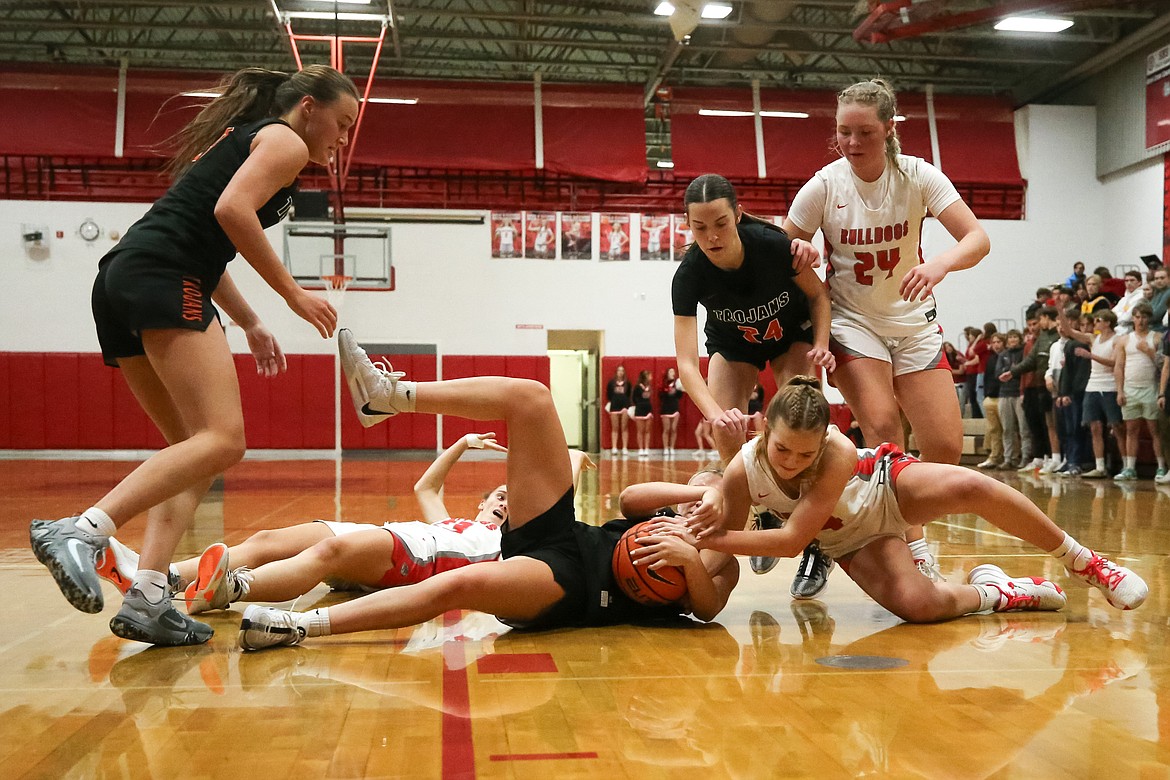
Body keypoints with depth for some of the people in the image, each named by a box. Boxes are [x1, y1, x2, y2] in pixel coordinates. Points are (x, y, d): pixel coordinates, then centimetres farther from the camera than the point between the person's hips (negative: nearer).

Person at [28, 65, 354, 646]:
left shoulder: (241, 137, 33)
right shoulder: (285, 141, 6)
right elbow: (232, 210, -12)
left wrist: (251, 325, 30)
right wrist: (294, 294, -6)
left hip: (120, 282, 10)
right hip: (162, 278, -10)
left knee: (196, 448, 8)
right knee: (222, 441, -19)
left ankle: (147, 598, -5)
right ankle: (81, 531, -32)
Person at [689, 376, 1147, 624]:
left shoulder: (838, 454, -37)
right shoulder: (742, 472, -29)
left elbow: (793, 540, -37)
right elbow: (727, 541, -17)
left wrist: (712, 539, -42)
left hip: (885, 486, -1)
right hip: (853, 539, 2)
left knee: (972, 488, -30)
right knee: (915, 605, -29)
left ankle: (1082, 563, -7)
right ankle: (991, 593, 4)